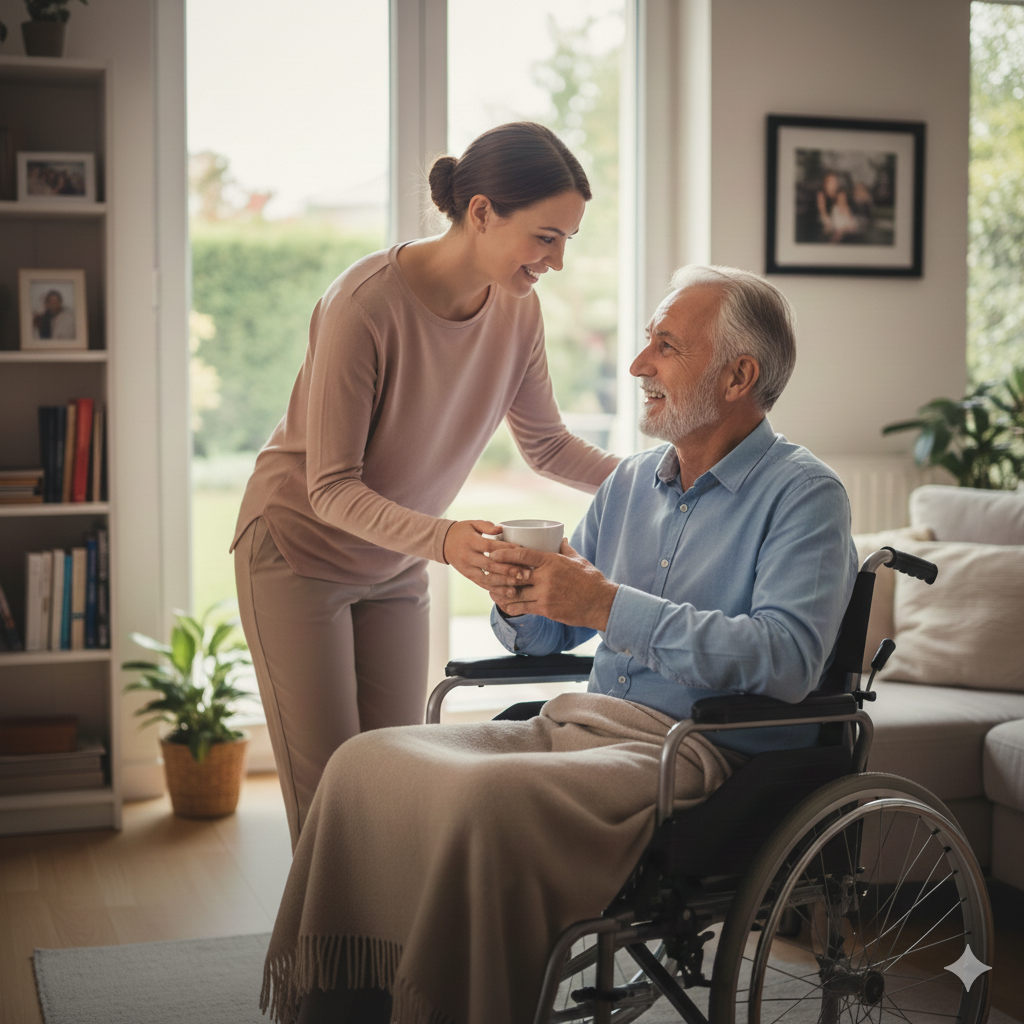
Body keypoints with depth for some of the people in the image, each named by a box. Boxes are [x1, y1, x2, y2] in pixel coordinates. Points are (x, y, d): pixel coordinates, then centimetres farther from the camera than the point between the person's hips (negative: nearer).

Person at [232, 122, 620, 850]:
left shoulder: (517, 309, -9)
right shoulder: (366, 304, -28)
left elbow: (546, 443, 4)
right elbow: (333, 489, -25)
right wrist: (442, 539, -42)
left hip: (395, 565, 6)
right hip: (301, 551, -6)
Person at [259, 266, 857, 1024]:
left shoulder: (804, 493, -5)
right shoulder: (630, 483, 18)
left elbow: (788, 659, -22)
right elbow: (546, 638, 23)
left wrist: (611, 607, -22)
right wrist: (520, 603, -3)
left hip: (699, 754, -7)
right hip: (578, 725, 8)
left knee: (485, 796, -32)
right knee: (365, 762, -9)